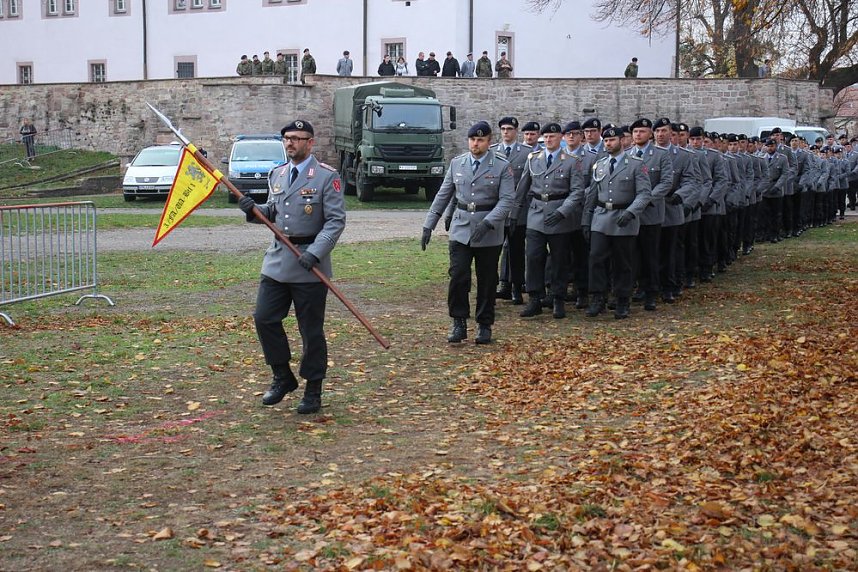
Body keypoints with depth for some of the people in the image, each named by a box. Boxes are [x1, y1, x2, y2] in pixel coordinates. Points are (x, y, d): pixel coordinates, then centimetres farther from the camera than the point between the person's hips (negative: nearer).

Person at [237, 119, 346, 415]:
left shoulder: (327, 176, -7)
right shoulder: (277, 174, 12)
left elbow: (336, 220, -12)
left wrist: (315, 253, -22)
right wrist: (254, 210, 0)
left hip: (309, 266, -6)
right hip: (277, 260, 6)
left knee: (311, 330, 2)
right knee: (264, 319, 3)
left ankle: (313, 391, 16)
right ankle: (283, 377, 22)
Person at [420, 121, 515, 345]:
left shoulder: (502, 166, -4)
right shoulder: (457, 163, 7)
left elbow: (506, 200, -11)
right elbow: (443, 196, 11)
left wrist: (487, 223, -24)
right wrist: (428, 225, 7)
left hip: (489, 234, -2)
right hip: (460, 231, 2)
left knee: (487, 282, 7)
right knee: (458, 277, -8)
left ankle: (485, 326, 19)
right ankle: (459, 324, 5)